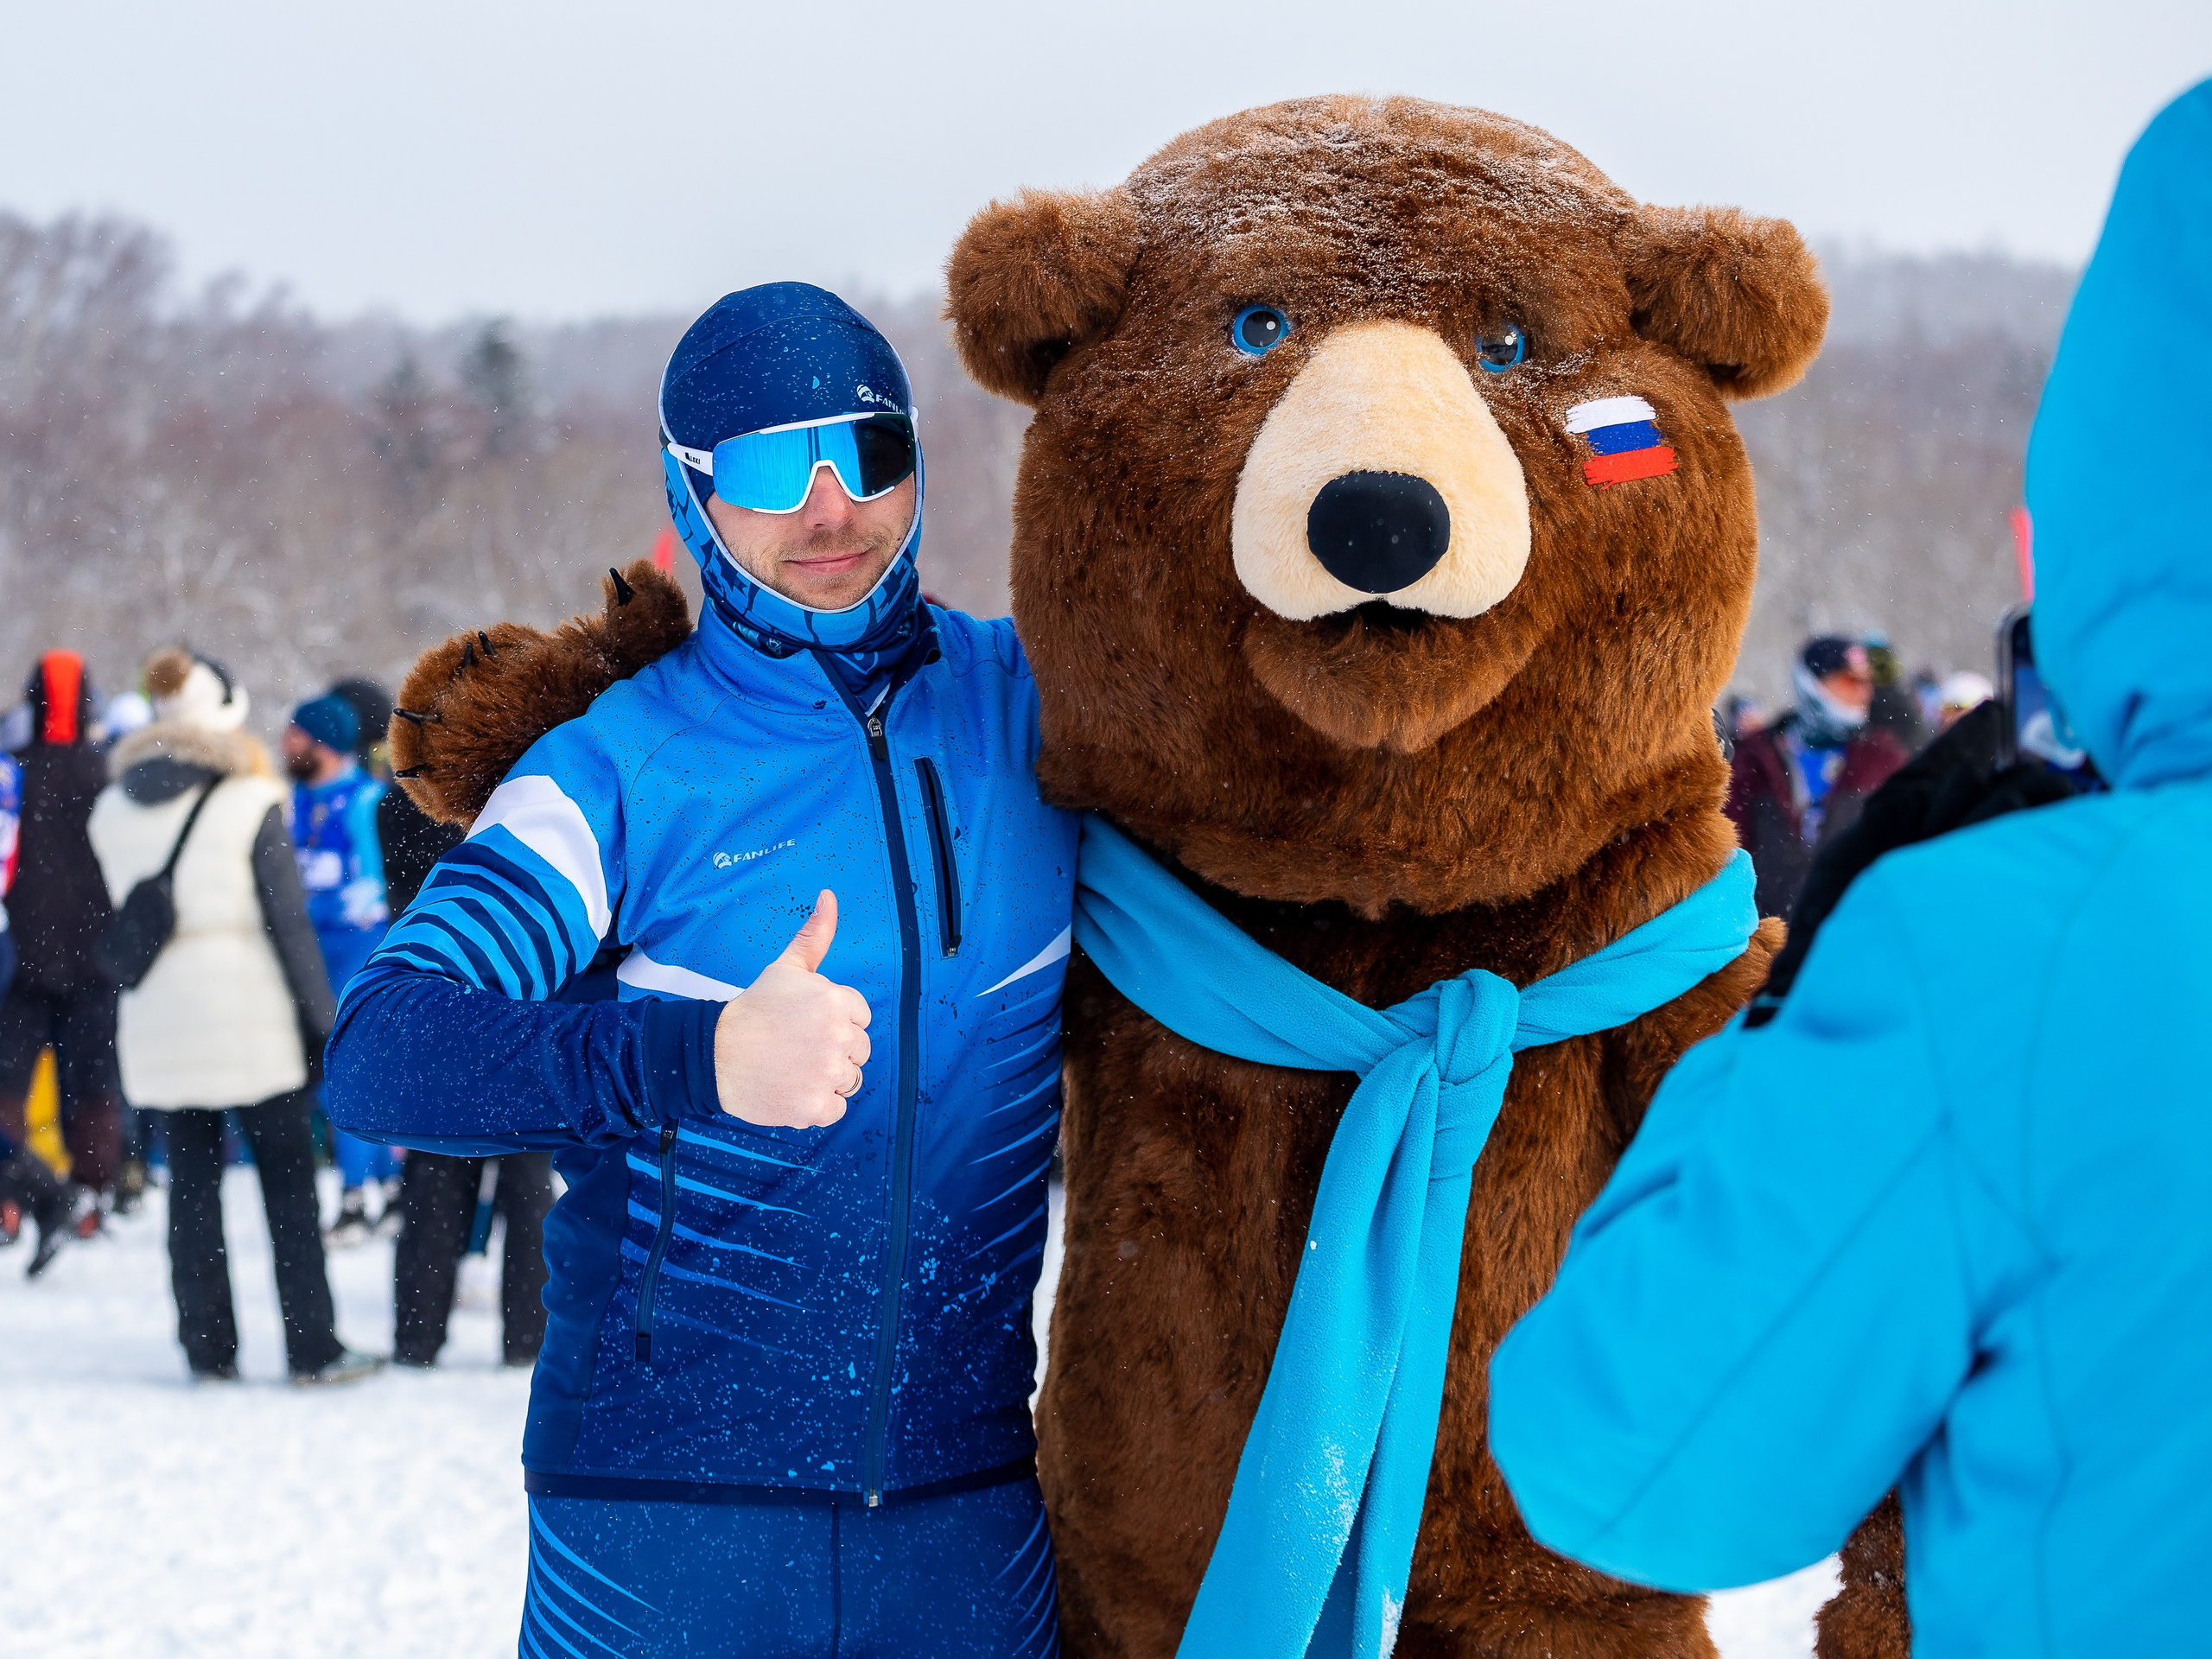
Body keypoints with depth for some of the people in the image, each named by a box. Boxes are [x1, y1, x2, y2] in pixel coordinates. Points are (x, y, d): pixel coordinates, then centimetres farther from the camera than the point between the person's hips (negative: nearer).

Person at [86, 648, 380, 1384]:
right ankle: (312, 1348, 4)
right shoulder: (251, 804, -9)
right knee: (288, 1183, 4)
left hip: (157, 1023, 4)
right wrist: (324, 1019, -3)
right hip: (251, 1021, -4)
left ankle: (207, 1349, 8)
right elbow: (289, 922, -9)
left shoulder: (112, 808, 7)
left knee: (191, 1186, 9)